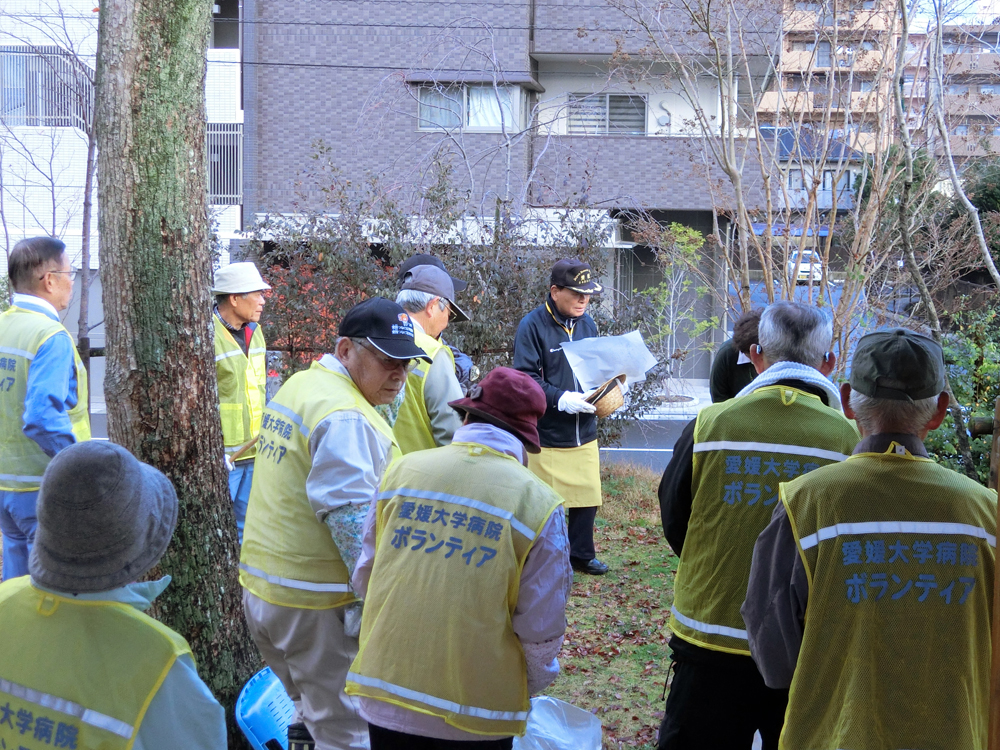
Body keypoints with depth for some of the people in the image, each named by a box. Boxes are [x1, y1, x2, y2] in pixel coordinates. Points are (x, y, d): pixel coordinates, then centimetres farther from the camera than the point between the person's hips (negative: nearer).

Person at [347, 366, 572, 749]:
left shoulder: (402, 470, -2)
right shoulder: (538, 503, -10)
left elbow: (364, 577, 7)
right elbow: (541, 631, -8)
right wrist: (529, 684, 13)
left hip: (385, 695, 2)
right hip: (478, 711, -2)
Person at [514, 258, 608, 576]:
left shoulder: (587, 323, 9)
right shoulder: (533, 325, -12)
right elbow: (524, 378, -15)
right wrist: (560, 399, -25)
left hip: (584, 431, 6)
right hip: (547, 434, -5)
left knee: (587, 497, 11)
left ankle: (582, 555, 29)